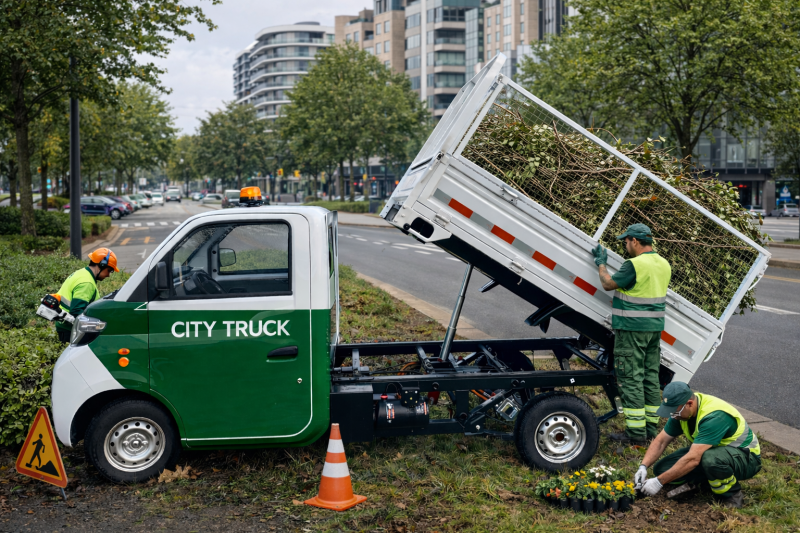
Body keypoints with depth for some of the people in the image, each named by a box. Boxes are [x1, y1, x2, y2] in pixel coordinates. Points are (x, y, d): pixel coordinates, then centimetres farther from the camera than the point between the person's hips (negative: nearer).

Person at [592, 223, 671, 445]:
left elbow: (608, 284, -9)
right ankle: (651, 428, 19)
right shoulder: (664, 264, 8)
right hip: (655, 327, 8)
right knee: (650, 377, 13)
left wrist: (601, 264, 9)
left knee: (631, 379, -3)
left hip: (632, 329, -8)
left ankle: (636, 433, -2)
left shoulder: (634, 265, -18)